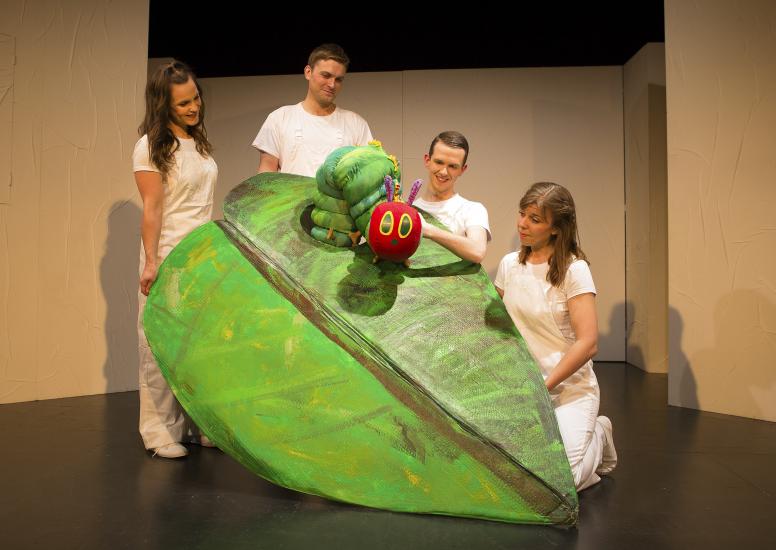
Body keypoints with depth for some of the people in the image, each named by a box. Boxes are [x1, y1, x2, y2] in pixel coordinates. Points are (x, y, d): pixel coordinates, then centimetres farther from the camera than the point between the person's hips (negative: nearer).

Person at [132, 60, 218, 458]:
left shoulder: (199, 142, 13)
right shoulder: (151, 147, -6)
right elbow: (152, 209, -11)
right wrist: (151, 262, -16)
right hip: (170, 256, -6)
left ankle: (196, 423, 17)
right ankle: (160, 431, 10)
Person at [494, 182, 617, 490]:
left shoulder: (574, 269, -12)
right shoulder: (509, 265, 3)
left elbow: (587, 344, -17)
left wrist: (543, 387, -16)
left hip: (569, 388, -4)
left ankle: (596, 436, 16)